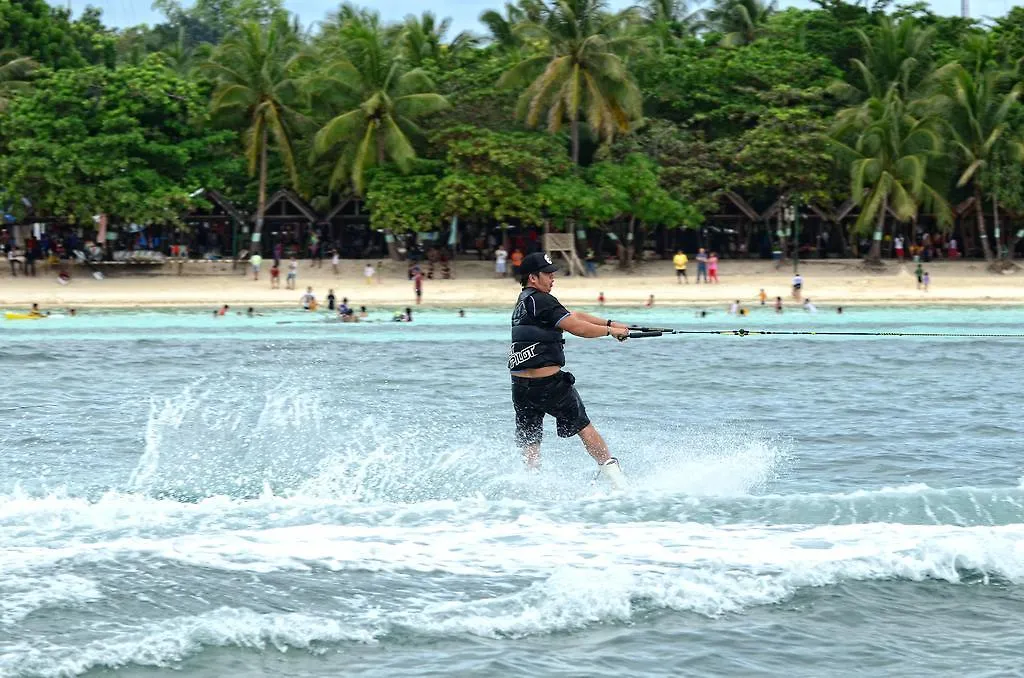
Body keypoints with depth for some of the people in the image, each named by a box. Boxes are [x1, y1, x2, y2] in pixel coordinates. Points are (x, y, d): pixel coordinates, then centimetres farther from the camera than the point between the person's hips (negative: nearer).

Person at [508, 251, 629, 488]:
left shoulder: (524, 301, 16)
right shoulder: (540, 300, -12)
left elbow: (573, 316, 18)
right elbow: (578, 328, -17)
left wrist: (610, 323, 15)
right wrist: (611, 331, -2)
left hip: (521, 386, 7)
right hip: (550, 383, -7)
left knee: (529, 444, 8)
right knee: (583, 427, 8)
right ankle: (613, 474, 13)